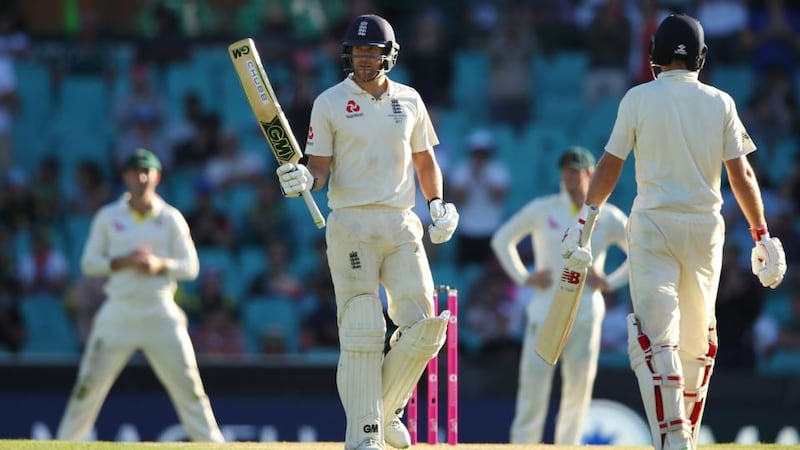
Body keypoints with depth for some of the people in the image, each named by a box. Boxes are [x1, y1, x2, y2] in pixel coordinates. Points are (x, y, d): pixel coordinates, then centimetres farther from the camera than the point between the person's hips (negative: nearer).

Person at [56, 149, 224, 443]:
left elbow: (191, 267, 4)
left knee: (188, 386, -3)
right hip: (119, 314, 0)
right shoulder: (108, 217, 6)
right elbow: (89, 264, 3)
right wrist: (124, 261, -14)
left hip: (161, 315, 0)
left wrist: (159, 264, -15)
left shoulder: (171, 219, 6)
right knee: (89, 385, -3)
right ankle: (64, 444, 7)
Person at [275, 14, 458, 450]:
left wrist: (438, 204, 6)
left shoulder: (409, 100, 12)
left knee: (423, 326, -4)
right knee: (361, 333, -7)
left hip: (402, 225, 4)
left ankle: (385, 409, 17)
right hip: (351, 225, -4)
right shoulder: (330, 103, 1)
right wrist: (303, 180, -24)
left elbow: (424, 160, 21)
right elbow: (320, 169, -1)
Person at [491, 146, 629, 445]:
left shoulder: (608, 218, 4)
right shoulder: (542, 210, 3)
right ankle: (522, 445, 0)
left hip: (586, 311, 1)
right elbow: (502, 240, 13)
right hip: (545, 306, -1)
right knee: (534, 381, -5)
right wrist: (522, 277, 4)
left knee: (579, 385, 0)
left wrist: (611, 282, 2)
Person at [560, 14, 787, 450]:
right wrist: (762, 235, 5)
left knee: (655, 336, -8)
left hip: (653, 224, -3)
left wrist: (583, 222, 4)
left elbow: (609, 167, -2)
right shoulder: (720, 103, 2)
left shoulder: (639, 99, -3)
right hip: (705, 226, 3)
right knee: (697, 337, 16)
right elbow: (741, 175, 0)